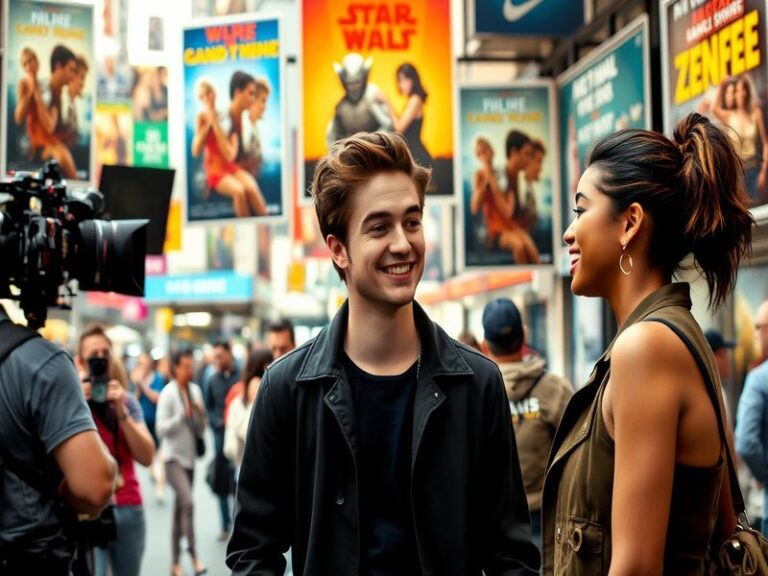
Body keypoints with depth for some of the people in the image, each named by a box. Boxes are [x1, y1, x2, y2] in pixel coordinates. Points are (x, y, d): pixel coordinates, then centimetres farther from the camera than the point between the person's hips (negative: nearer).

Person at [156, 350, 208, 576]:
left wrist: (200, 414, -8)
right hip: (173, 457, -6)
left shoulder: (195, 390, 5)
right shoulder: (168, 394, -11)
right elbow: (161, 428, -13)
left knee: (180, 509, 11)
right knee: (187, 501, -24)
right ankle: (194, 555, -23)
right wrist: (182, 415, -22)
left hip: (189, 456, 6)